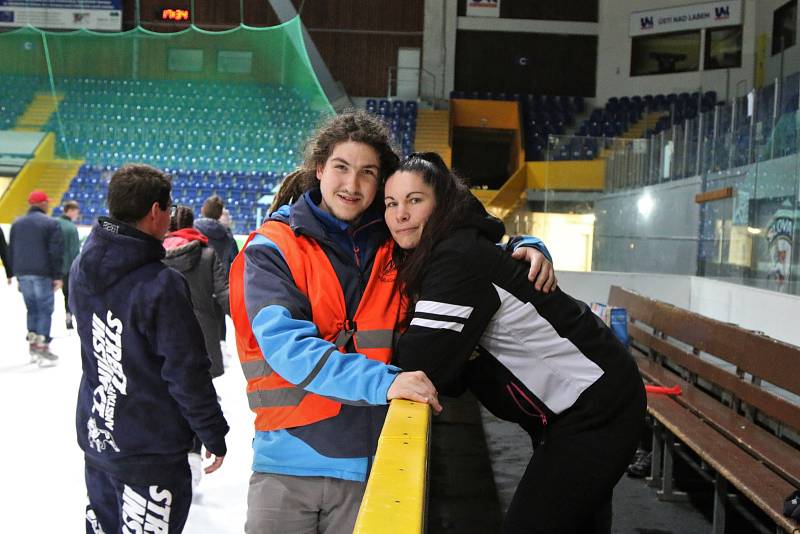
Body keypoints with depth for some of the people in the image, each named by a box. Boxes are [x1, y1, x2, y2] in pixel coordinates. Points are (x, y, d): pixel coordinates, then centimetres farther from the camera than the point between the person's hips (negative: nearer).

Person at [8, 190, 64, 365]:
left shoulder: (17, 223, 12)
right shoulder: (51, 224, -7)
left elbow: (11, 251, 15)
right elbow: (56, 252, -10)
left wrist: (16, 273, 20)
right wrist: (58, 276, -7)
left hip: (22, 273, 6)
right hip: (43, 274, -6)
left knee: (32, 308, 15)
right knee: (45, 309, -2)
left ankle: (32, 345, 17)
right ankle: (42, 347, -6)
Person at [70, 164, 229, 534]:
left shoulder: (82, 268, -2)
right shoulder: (162, 285, -25)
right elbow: (188, 375, -20)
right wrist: (214, 435, -6)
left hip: (95, 437, 7)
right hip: (150, 453, -7)